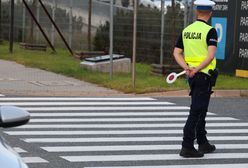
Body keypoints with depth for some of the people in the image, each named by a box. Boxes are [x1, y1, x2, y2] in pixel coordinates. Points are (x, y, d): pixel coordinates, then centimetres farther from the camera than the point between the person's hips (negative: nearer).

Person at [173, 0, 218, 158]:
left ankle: (203, 143, 26)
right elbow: (211, 55, -22)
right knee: (196, 112, -6)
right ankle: (187, 147, -7)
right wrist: (197, 69, -21)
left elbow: (177, 53, 5)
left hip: (192, 77, 7)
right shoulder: (210, 31, -12)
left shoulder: (186, 30, 8)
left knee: (201, 110, 18)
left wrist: (187, 68, -6)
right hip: (204, 76, -7)